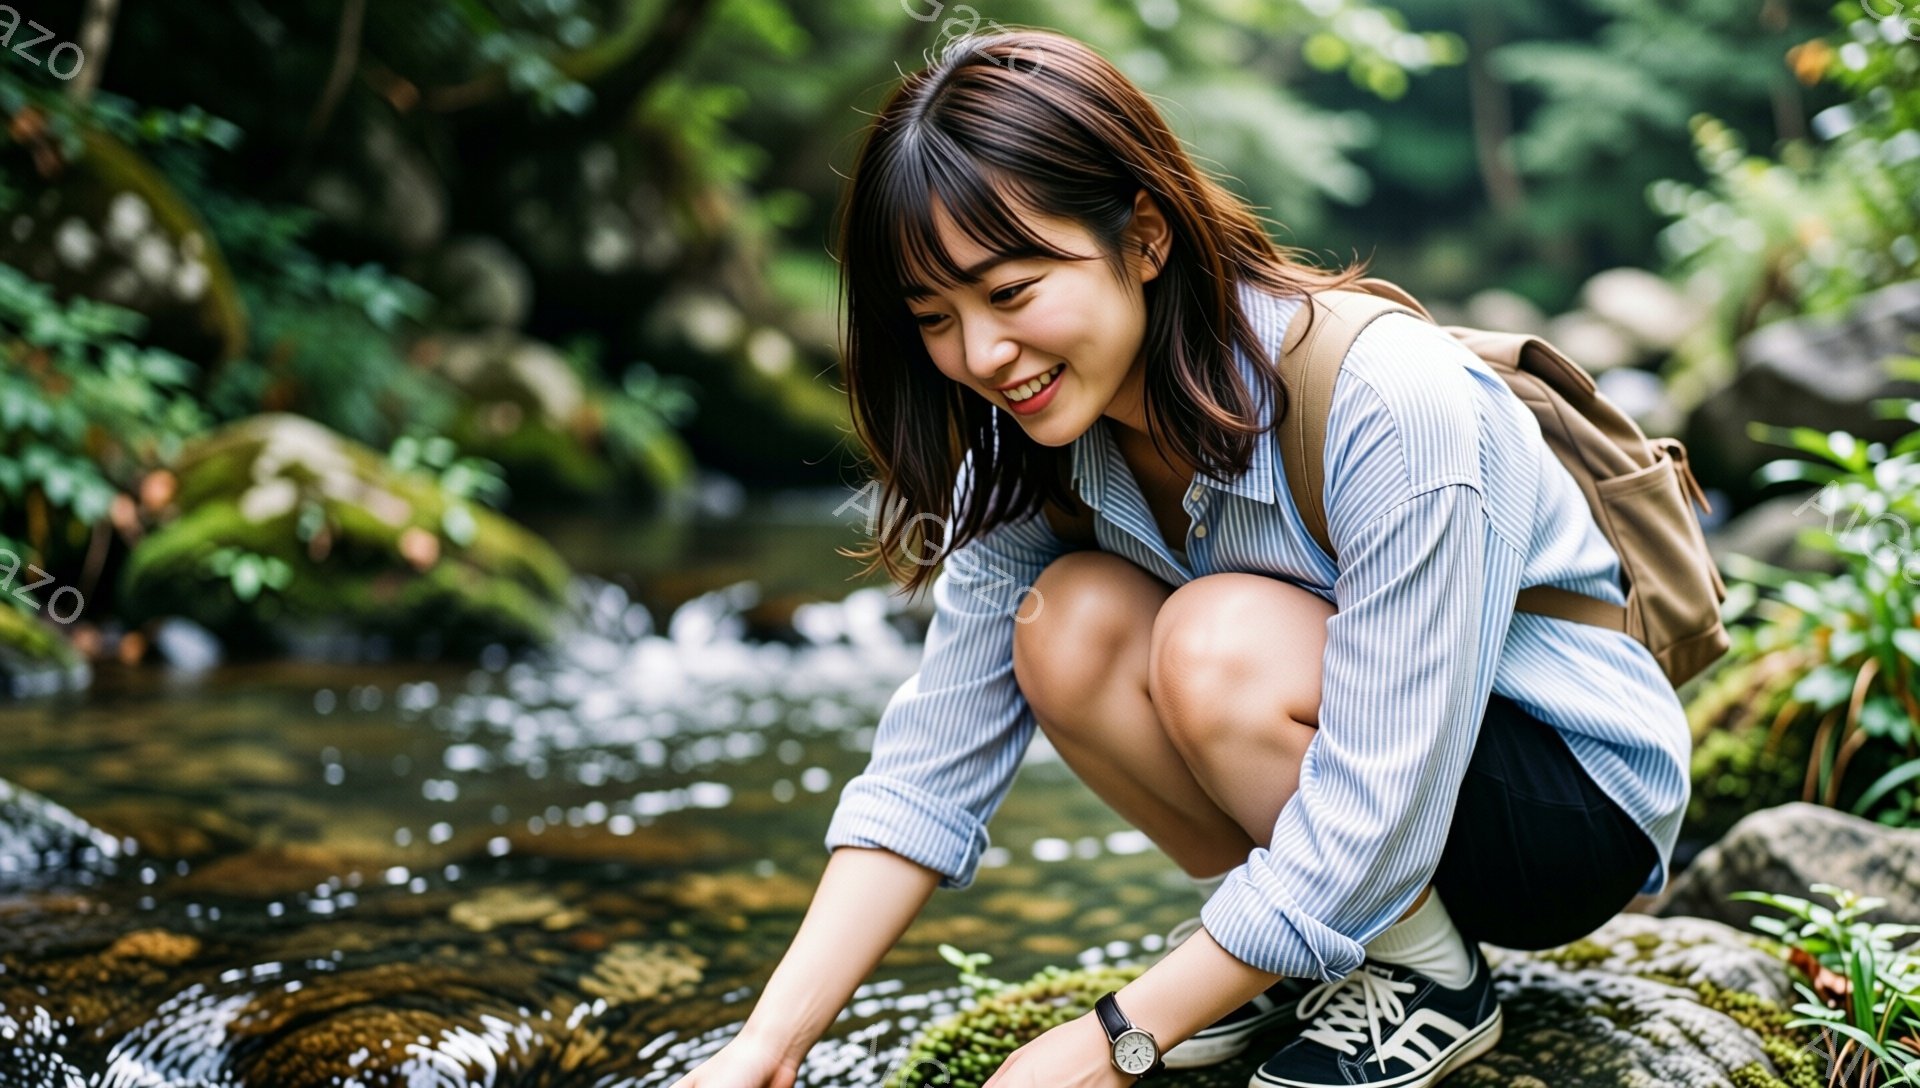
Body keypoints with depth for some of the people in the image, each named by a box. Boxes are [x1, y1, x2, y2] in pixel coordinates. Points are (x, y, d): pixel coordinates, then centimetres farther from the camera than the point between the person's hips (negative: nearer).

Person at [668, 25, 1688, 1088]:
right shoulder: (1028, 452, -11)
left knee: (1216, 637, -31)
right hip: (1346, 760, 6)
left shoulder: (1387, 404, -31)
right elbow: (933, 762, -11)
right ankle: (1280, 952, -1)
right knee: (1069, 621, -21)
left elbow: (1372, 815, -31)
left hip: (1576, 795, -5)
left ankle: (1431, 981, -8)